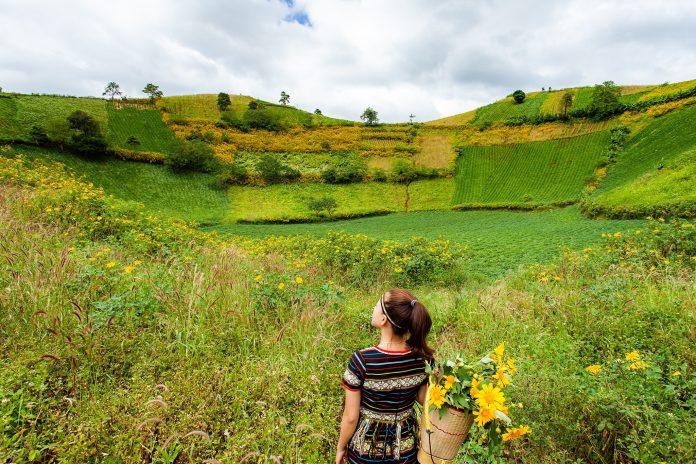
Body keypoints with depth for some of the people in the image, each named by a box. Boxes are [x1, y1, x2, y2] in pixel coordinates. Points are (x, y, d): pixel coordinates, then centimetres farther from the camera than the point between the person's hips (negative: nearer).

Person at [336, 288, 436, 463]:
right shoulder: (423, 357, -20)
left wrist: (340, 448, -2)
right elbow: (423, 398, -4)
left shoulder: (361, 360, -31)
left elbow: (350, 417, -18)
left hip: (365, 449, -2)